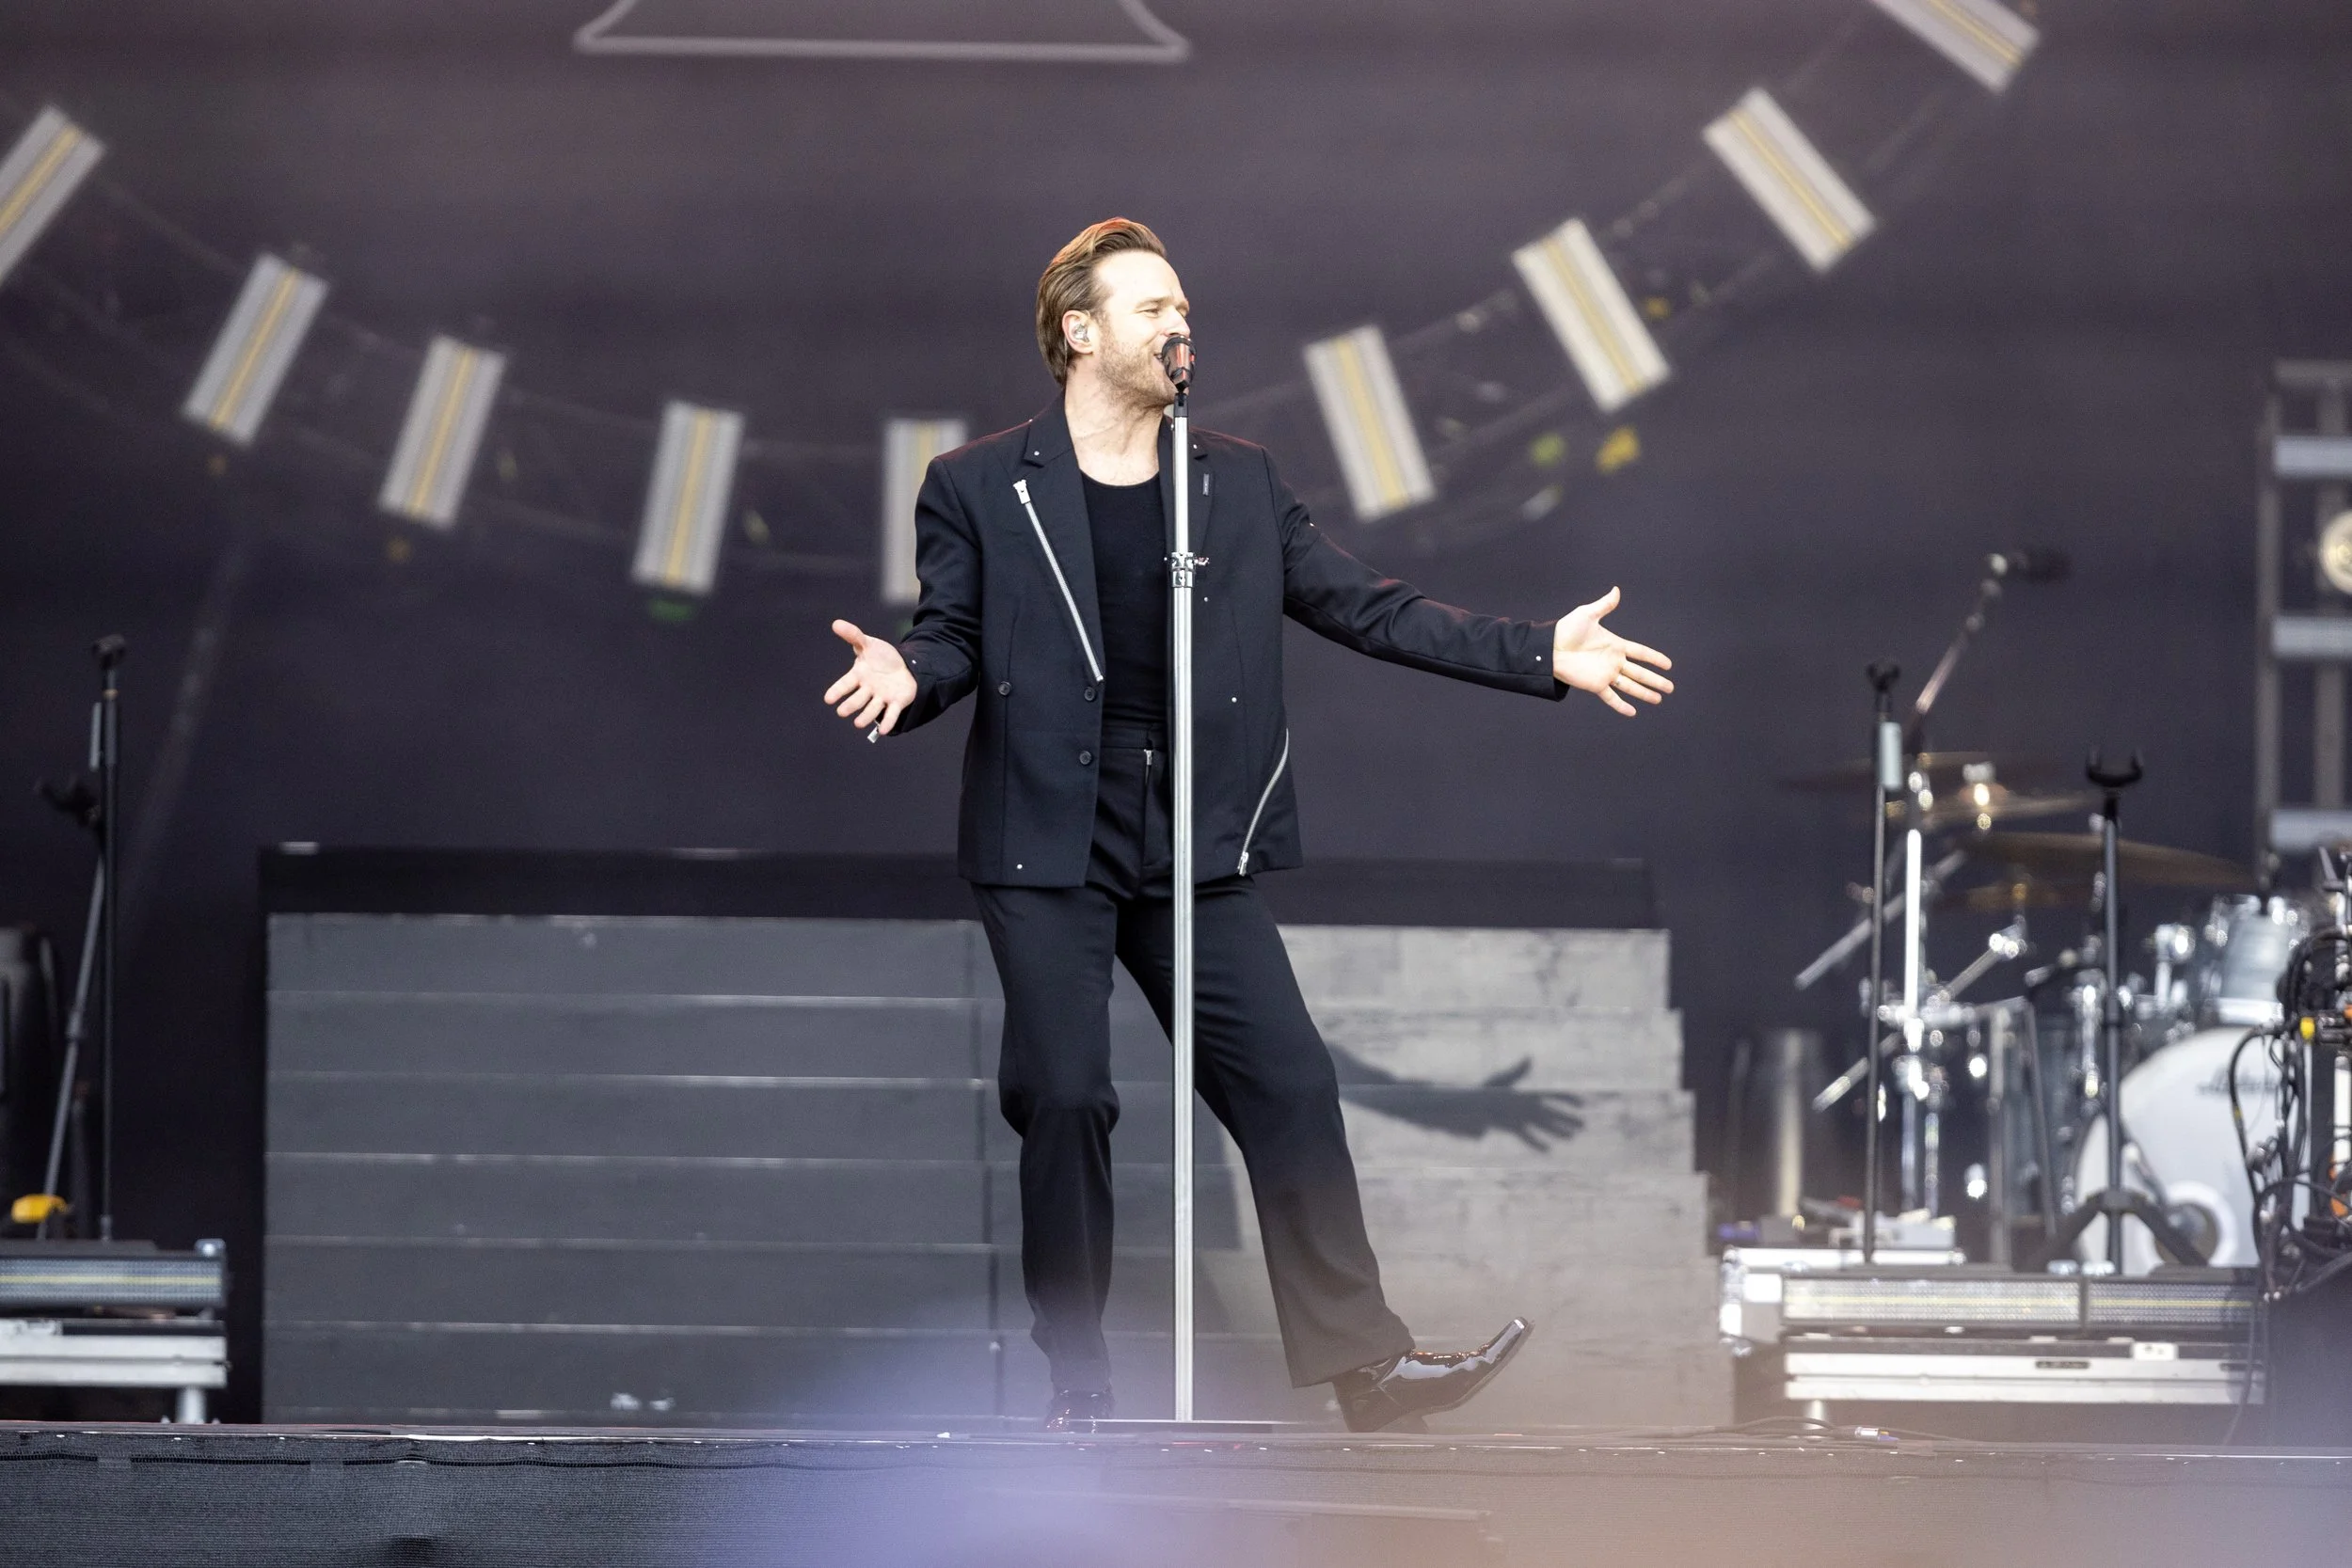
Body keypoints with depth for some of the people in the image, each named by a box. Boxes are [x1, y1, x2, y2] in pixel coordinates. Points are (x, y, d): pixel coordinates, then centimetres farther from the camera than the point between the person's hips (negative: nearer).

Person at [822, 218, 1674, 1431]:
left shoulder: (1240, 485, 12)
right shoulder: (979, 489, 4)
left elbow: (1366, 608, 12)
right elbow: (956, 635, 2)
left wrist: (1541, 655, 6)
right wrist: (905, 677, -23)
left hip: (1197, 848, 3)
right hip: (1048, 847, -3)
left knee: (1289, 1086, -3)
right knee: (1065, 1100, -5)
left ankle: (1361, 1358, 1)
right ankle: (1078, 1386, 5)